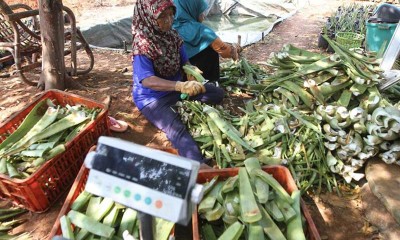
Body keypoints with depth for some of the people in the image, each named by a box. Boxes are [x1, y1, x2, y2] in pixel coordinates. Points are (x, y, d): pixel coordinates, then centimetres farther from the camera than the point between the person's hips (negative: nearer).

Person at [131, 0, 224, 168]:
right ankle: (200, 166, -45)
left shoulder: (172, 35, -1)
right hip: (152, 98, -7)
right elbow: (147, 80, -31)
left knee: (217, 94, 2)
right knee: (176, 128, -33)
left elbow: (184, 61, 8)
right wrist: (181, 86, -44)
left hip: (176, 89, 8)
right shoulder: (142, 44, -21)